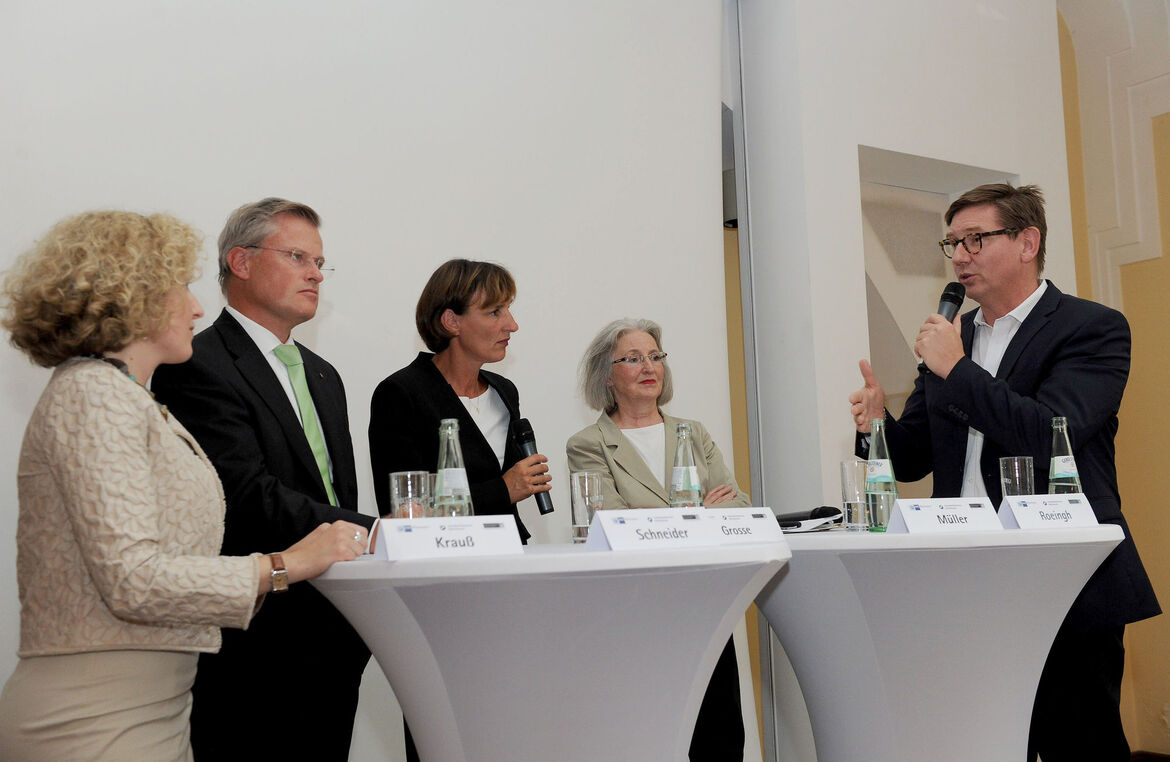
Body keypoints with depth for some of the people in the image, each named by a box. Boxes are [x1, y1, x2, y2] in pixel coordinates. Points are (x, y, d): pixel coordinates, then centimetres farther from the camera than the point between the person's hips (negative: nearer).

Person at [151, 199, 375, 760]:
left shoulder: (322, 376, 18)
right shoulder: (197, 367, -10)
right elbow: (251, 502, -22)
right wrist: (373, 531, -28)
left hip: (333, 645, 8)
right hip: (254, 651, -8)